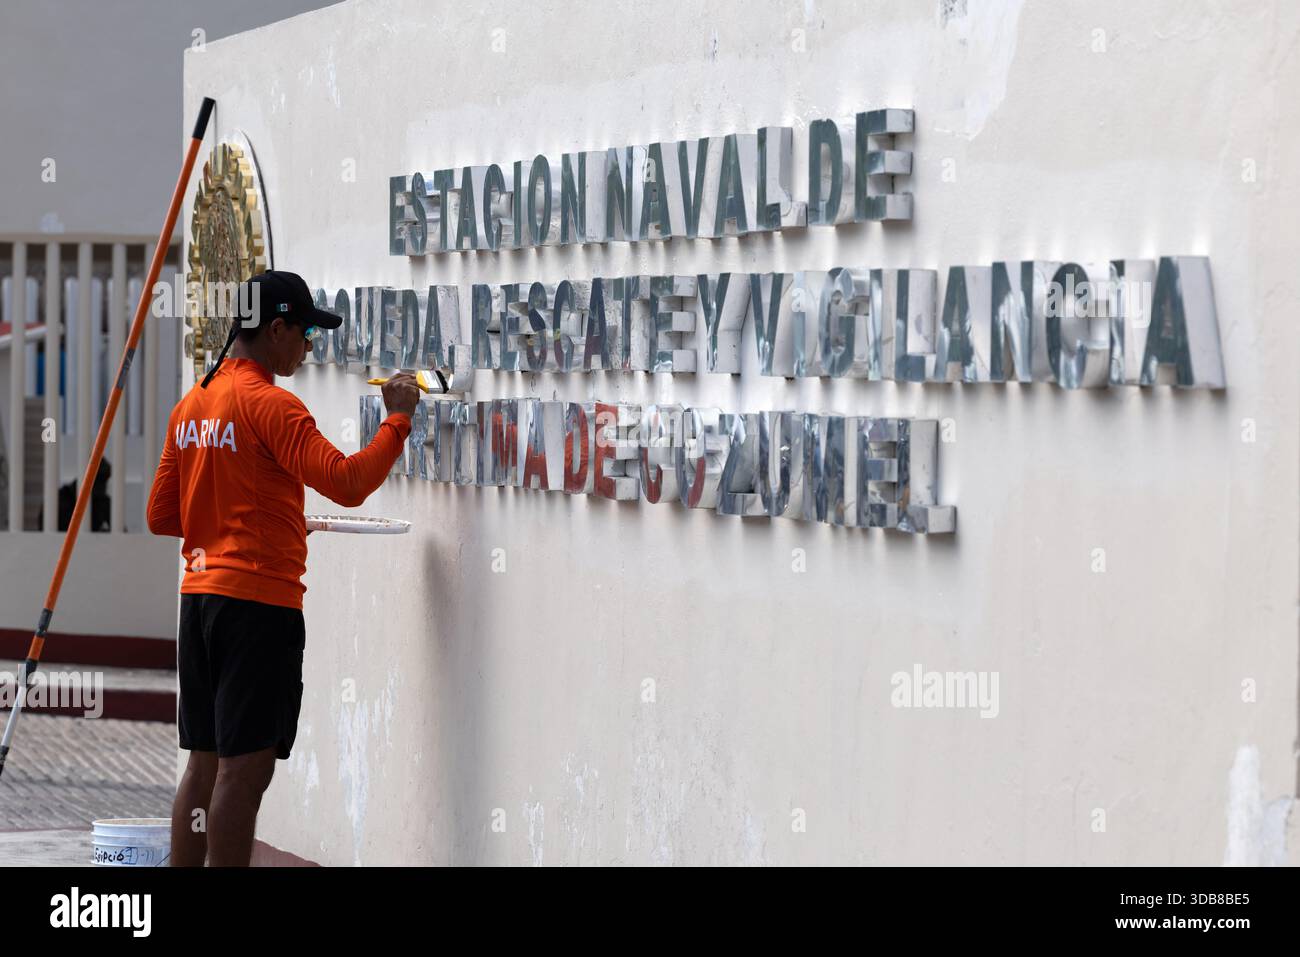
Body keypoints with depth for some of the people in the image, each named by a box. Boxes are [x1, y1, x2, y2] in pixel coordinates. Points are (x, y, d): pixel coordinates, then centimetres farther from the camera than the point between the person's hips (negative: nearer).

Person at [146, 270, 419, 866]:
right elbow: (347, 482, -22)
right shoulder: (270, 404, -12)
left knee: (205, 764, 11)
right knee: (245, 768, -6)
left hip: (200, 594, 8)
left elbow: (162, 516, 17)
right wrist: (397, 420, -10)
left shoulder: (192, 404, 13)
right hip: (259, 601, -8)